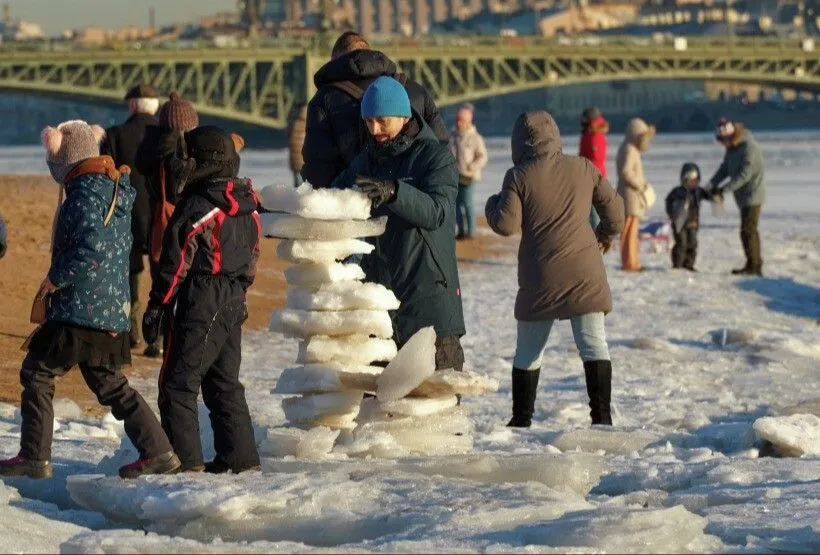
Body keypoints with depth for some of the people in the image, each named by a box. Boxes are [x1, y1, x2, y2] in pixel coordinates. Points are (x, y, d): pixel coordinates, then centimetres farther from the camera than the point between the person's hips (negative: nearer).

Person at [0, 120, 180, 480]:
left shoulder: (84, 194, -15)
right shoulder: (117, 190, 14)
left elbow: (91, 248, -28)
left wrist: (56, 278, -17)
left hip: (81, 311, -9)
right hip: (112, 311, 9)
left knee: (37, 372, 2)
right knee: (109, 383, 16)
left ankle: (34, 457, 2)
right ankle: (158, 452, 10)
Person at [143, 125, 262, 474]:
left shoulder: (195, 207, -15)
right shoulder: (248, 208, 9)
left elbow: (175, 264, -12)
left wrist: (156, 308, -5)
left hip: (200, 302, -8)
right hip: (234, 302, 8)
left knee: (178, 383, -3)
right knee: (224, 382, 16)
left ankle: (184, 458, -7)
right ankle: (240, 456, 16)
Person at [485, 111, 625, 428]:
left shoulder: (518, 177, -4)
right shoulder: (584, 169, 5)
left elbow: (506, 224, -9)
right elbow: (614, 210, 10)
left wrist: (493, 204, 12)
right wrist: (606, 234, 30)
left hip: (541, 277, -1)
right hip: (584, 270, 1)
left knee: (528, 351, 10)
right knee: (593, 343, 0)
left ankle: (521, 419, 13)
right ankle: (601, 415, -10)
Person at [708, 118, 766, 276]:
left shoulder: (748, 147, -22)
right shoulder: (732, 147, 8)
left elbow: (744, 174, -26)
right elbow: (724, 169, 12)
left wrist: (725, 188, -25)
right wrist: (712, 185, -1)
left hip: (752, 195, -10)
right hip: (744, 196, 10)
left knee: (748, 231, -9)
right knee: (750, 230, 13)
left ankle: (752, 266, -5)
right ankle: (757, 265, 19)